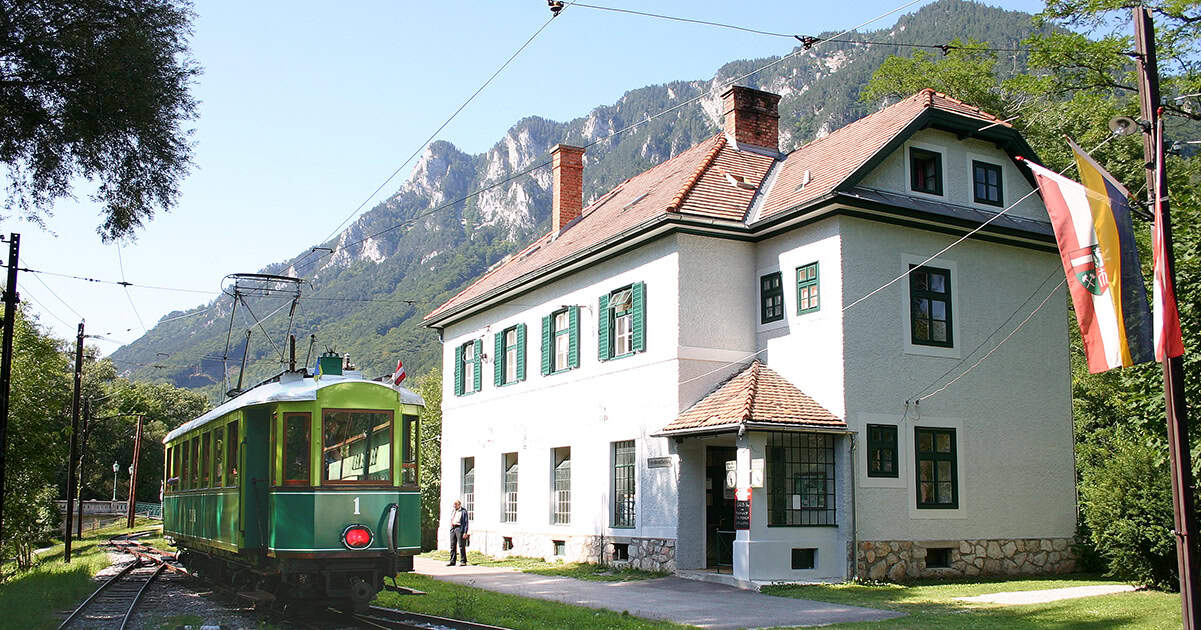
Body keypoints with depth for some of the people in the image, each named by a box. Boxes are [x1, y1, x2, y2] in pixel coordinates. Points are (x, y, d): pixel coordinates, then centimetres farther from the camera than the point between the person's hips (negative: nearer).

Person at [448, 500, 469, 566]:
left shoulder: (463, 511, -2)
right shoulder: (453, 511, 19)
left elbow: (466, 522, -6)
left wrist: (465, 532, -12)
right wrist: (451, 529, 15)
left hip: (459, 529, -7)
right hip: (453, 529, 7)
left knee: (461, 546, -5)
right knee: (452, 546, 6)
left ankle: (463, 561, 2)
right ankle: (452, 561, 10)